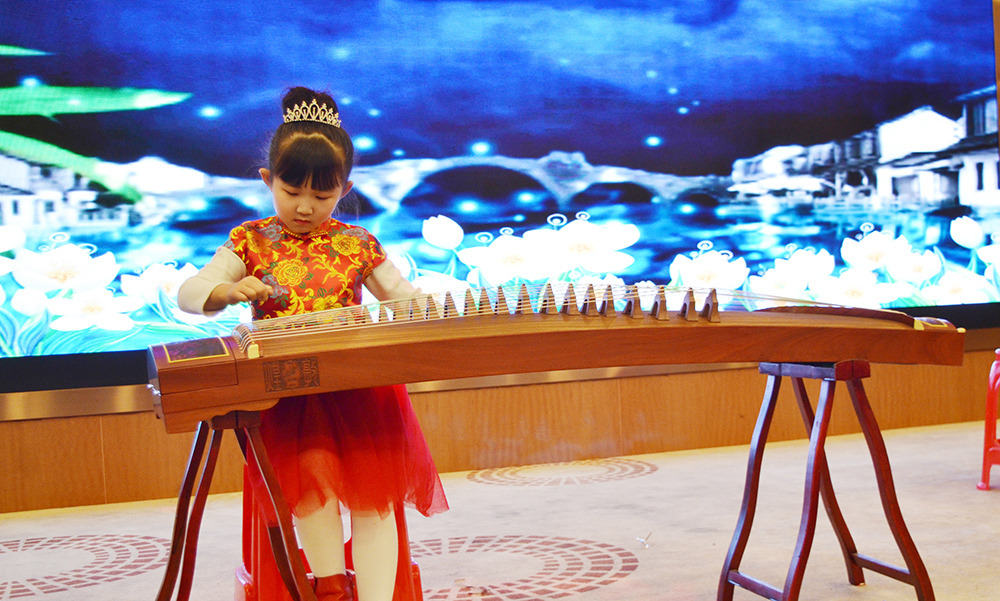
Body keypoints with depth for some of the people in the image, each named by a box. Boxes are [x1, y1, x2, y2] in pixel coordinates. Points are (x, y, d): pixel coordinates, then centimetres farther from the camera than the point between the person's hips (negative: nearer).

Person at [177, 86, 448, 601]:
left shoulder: (357, 245, 11)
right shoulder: (251, 241, 8)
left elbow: (404, 297, 18)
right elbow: (188, 293, 4)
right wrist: (230, 290, -18)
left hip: (357, 382, 2)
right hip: (285, 390, -1)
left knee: (374, 492, -14)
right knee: (311, 468, -27)